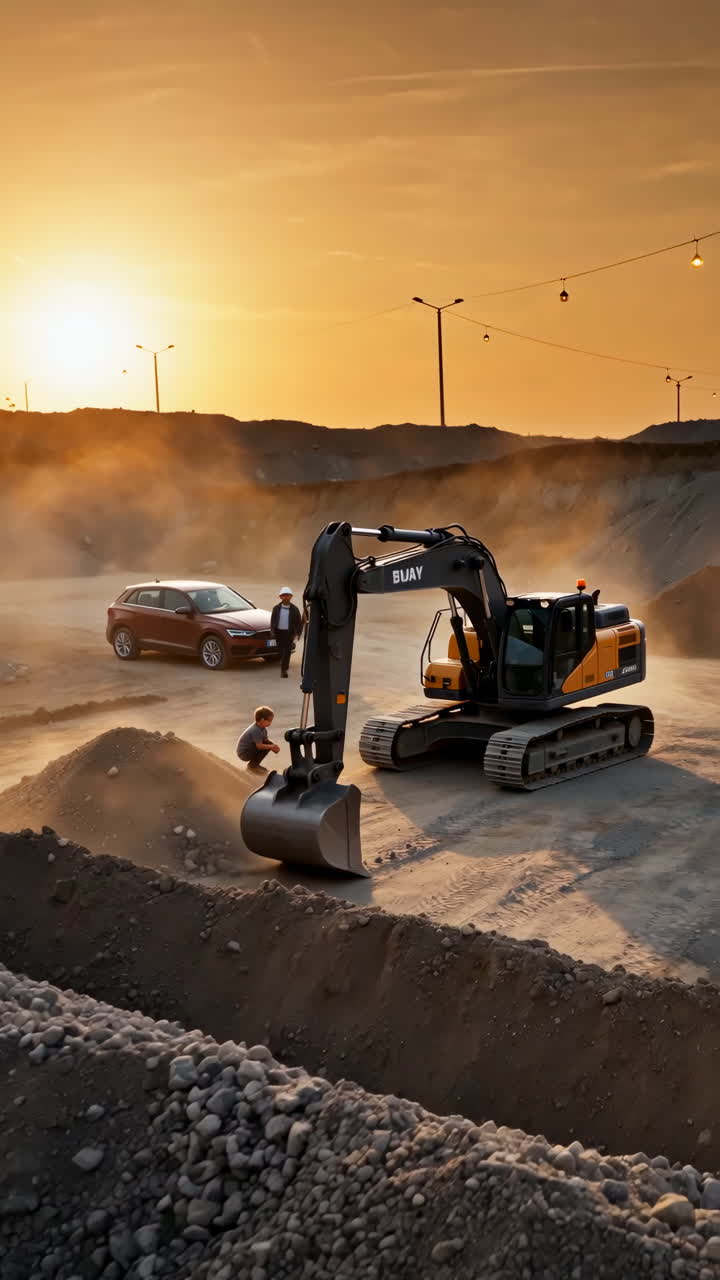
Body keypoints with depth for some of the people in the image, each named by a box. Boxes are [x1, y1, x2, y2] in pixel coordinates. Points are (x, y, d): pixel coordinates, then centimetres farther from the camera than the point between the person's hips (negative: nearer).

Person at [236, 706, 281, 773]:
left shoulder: (263, 728, -1)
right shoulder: (256, 731, -30)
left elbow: (266, 740, 6)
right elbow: (259, 746, -33)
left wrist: (274, 745, -12)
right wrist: (271, 747, -27)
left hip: (250, 748, 10)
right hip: (243, 754, -10)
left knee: (268, 744, 2)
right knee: (264, 748, -22)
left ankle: (255, 763, 13)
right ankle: (252, 765, -3)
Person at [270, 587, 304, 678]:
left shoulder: (294, 609, -1)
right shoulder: (276, 608, 4)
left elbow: (299, 622, 2)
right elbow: (272, 621, 6)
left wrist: (298, 633, -4)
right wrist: (272, 632, -3)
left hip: (289, 633, -2)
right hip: (279, 632, 2)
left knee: (287, 651, -7)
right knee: (280, 650, 11)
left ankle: (284, 670, -6)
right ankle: (284, 665, 33)